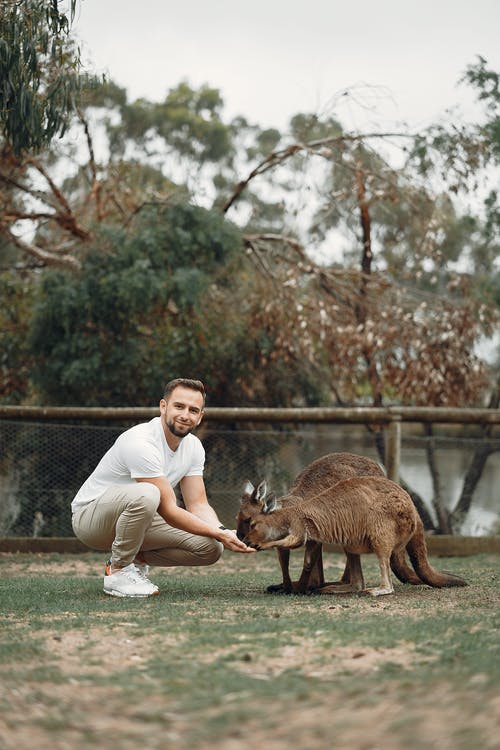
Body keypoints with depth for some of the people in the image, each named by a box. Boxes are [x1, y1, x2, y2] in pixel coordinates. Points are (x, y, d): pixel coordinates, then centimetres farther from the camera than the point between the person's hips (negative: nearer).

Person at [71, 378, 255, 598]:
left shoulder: (193, 447, -2)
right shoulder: (140, 443, -29)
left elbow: (198, 504, -2)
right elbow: (168, 511, -29)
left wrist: (222, 531, -23)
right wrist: (219, 534, -34)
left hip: (137, 514, 8)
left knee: (211, 548, -9)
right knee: (146, 494, -41)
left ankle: (135, 558, 9)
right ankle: (118, 571, -19)